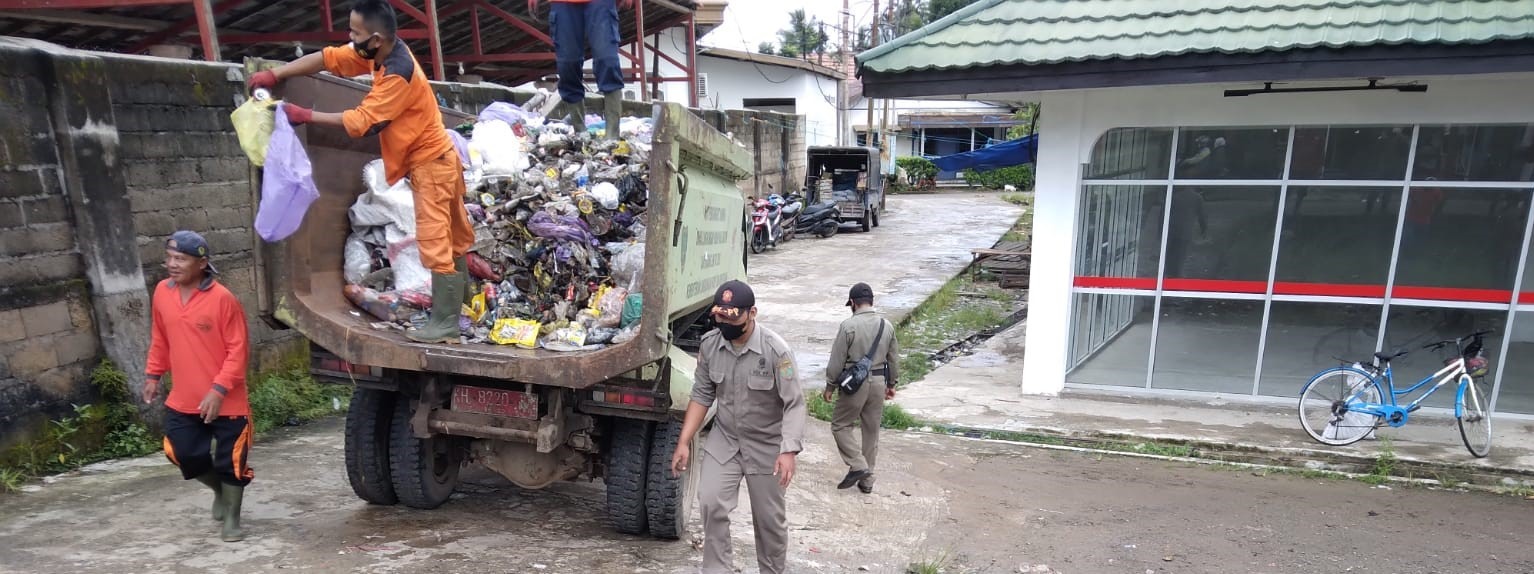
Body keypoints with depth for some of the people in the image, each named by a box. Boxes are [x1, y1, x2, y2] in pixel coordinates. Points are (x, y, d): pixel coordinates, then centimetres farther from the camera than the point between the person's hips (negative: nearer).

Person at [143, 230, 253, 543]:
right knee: (185, 455, 8)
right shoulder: (162, 292, 1)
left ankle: (231, 519, 22)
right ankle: (220, 491, 37)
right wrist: (153, 375, 14)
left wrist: (218, 390, -20)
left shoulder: (223, 299, -17)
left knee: (230, 462, 4)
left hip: (226, 401, -5)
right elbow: (159, 340, 16)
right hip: (183, 399, 5)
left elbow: (237, 350, -16)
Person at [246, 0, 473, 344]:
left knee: (435, 242, -8)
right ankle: (461, 304, 28)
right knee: (452, 238, 16)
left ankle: (444, 325, -3)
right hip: (435, 159, 10)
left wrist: (306, 116, -14)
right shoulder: (379, 53, 3)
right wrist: (275, 74, 2)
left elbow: (360, 123, -22)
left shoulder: (398, 73, -25)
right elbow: (328, 58, 8)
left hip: (431, 162, -10)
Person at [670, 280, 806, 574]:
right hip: (723, 440, 3)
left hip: (766, 446, -3)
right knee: (710, 503, -11)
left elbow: (794, 403, -22)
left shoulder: (775, 349, -23)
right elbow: (702, 395, 0)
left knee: (769, 518, 9)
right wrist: (684, 442, -3)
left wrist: (789, 451, -33)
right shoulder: (709, 344, -9)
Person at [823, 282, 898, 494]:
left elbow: (837, 360, -11)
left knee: (840, 425, 10)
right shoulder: (887, 325, 3)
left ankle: (857, 466, -1)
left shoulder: (849, 325, -14)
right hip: (879, 382, 6)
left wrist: (830, 386, 0)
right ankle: (867, 479, 21)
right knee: (872, 431, 13)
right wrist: (891, 384, 22)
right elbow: (894, 359, 11)